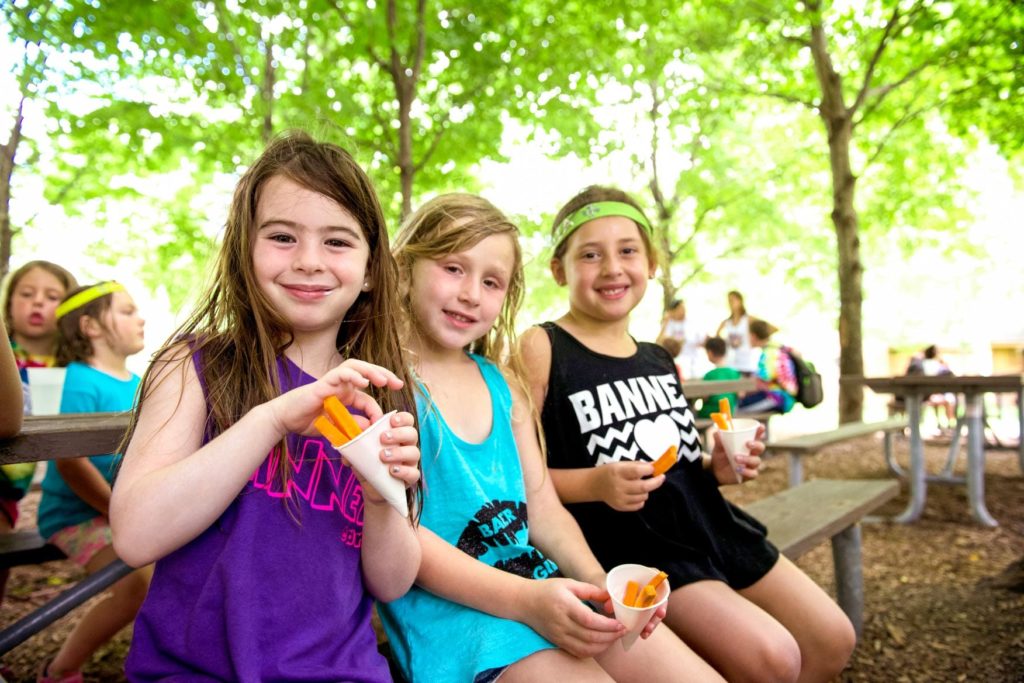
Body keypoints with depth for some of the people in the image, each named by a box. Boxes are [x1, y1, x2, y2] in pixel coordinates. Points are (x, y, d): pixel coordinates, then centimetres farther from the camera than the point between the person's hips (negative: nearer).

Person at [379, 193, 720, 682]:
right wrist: (523, 600, -21)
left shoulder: (504, 384, 12)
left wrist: (599, 582, -5)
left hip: (542, 583, 6)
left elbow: (543, 512, 12)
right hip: (447, 603, -6)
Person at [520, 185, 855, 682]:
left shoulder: (657, 359, 10)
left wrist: (715, 468, 1)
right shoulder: (541, 349, -12)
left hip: (706, 523, 8)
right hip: (630, 545, -8)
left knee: (832, 639, 13)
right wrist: (595, 483, -27)